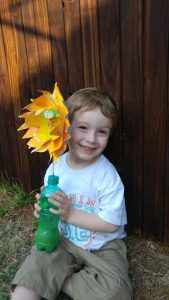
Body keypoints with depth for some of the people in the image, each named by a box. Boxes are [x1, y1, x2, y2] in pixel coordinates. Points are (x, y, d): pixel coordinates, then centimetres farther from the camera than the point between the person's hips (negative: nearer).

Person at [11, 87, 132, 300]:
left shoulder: (107, 175, -21)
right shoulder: (55, 167, -7)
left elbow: (112, 224, -20)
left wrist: (71, 213, -25)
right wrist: (44, 208, -16)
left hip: (102, 247, -2)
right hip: (63, 240, 2)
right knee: (32, 271, -16)